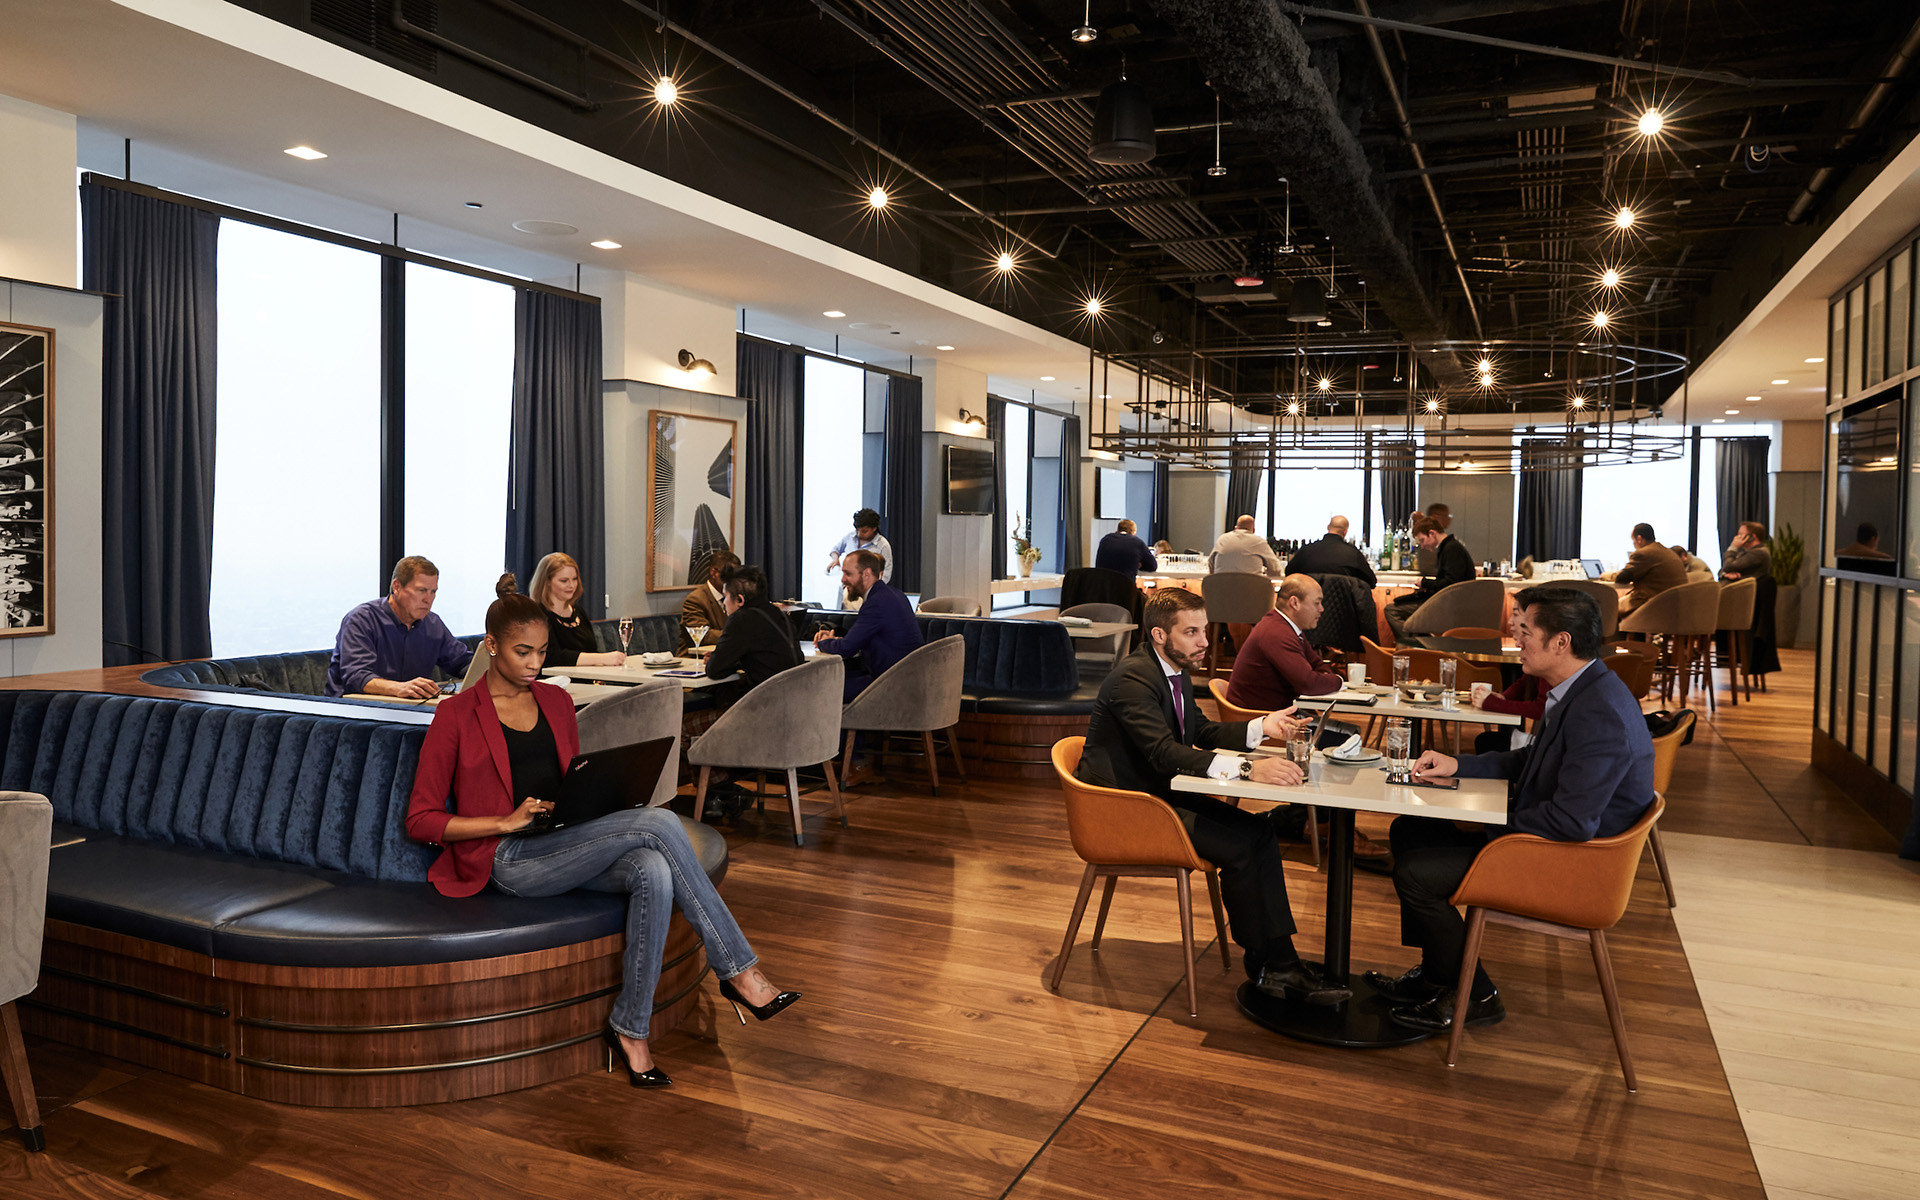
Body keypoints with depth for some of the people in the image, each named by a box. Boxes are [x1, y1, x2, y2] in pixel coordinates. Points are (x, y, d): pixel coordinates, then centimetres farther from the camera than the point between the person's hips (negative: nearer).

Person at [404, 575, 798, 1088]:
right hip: (511, 860, -5)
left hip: (572, 846, 6)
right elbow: (420, 820, -1)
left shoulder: (555, 701, 17)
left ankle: (630, 1028, -20)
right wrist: (506, 821, -14)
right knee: (660, 824, -28)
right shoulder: (456, 715, 1)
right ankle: (738, 970, -22)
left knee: (654, 873, -32)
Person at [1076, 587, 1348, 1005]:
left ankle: (1280, 960, -3)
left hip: (1160, 792, 10)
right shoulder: (1133, 679, -22)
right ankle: (1267, 966, -4)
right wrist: (1247, 768, -41)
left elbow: (1201, 732, 19)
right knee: (1238, 846, -20)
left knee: (1260, 832, -5)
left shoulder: (1176, 671, 9)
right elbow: (1165, 753, -33)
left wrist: (1261, 728, 1)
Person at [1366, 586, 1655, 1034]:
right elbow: (1530, 759, 18)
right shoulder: (1575, 691, 4)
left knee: (1415, 874, -16)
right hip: (1545, 836, 11)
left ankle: (1475, 997, 6)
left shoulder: (1600, 715, -29)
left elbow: (1573, 820, -31)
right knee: (1408, 833, 13)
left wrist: (1496, 827, -16)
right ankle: (1434, 973, 23)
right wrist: (1458, 765, 6)